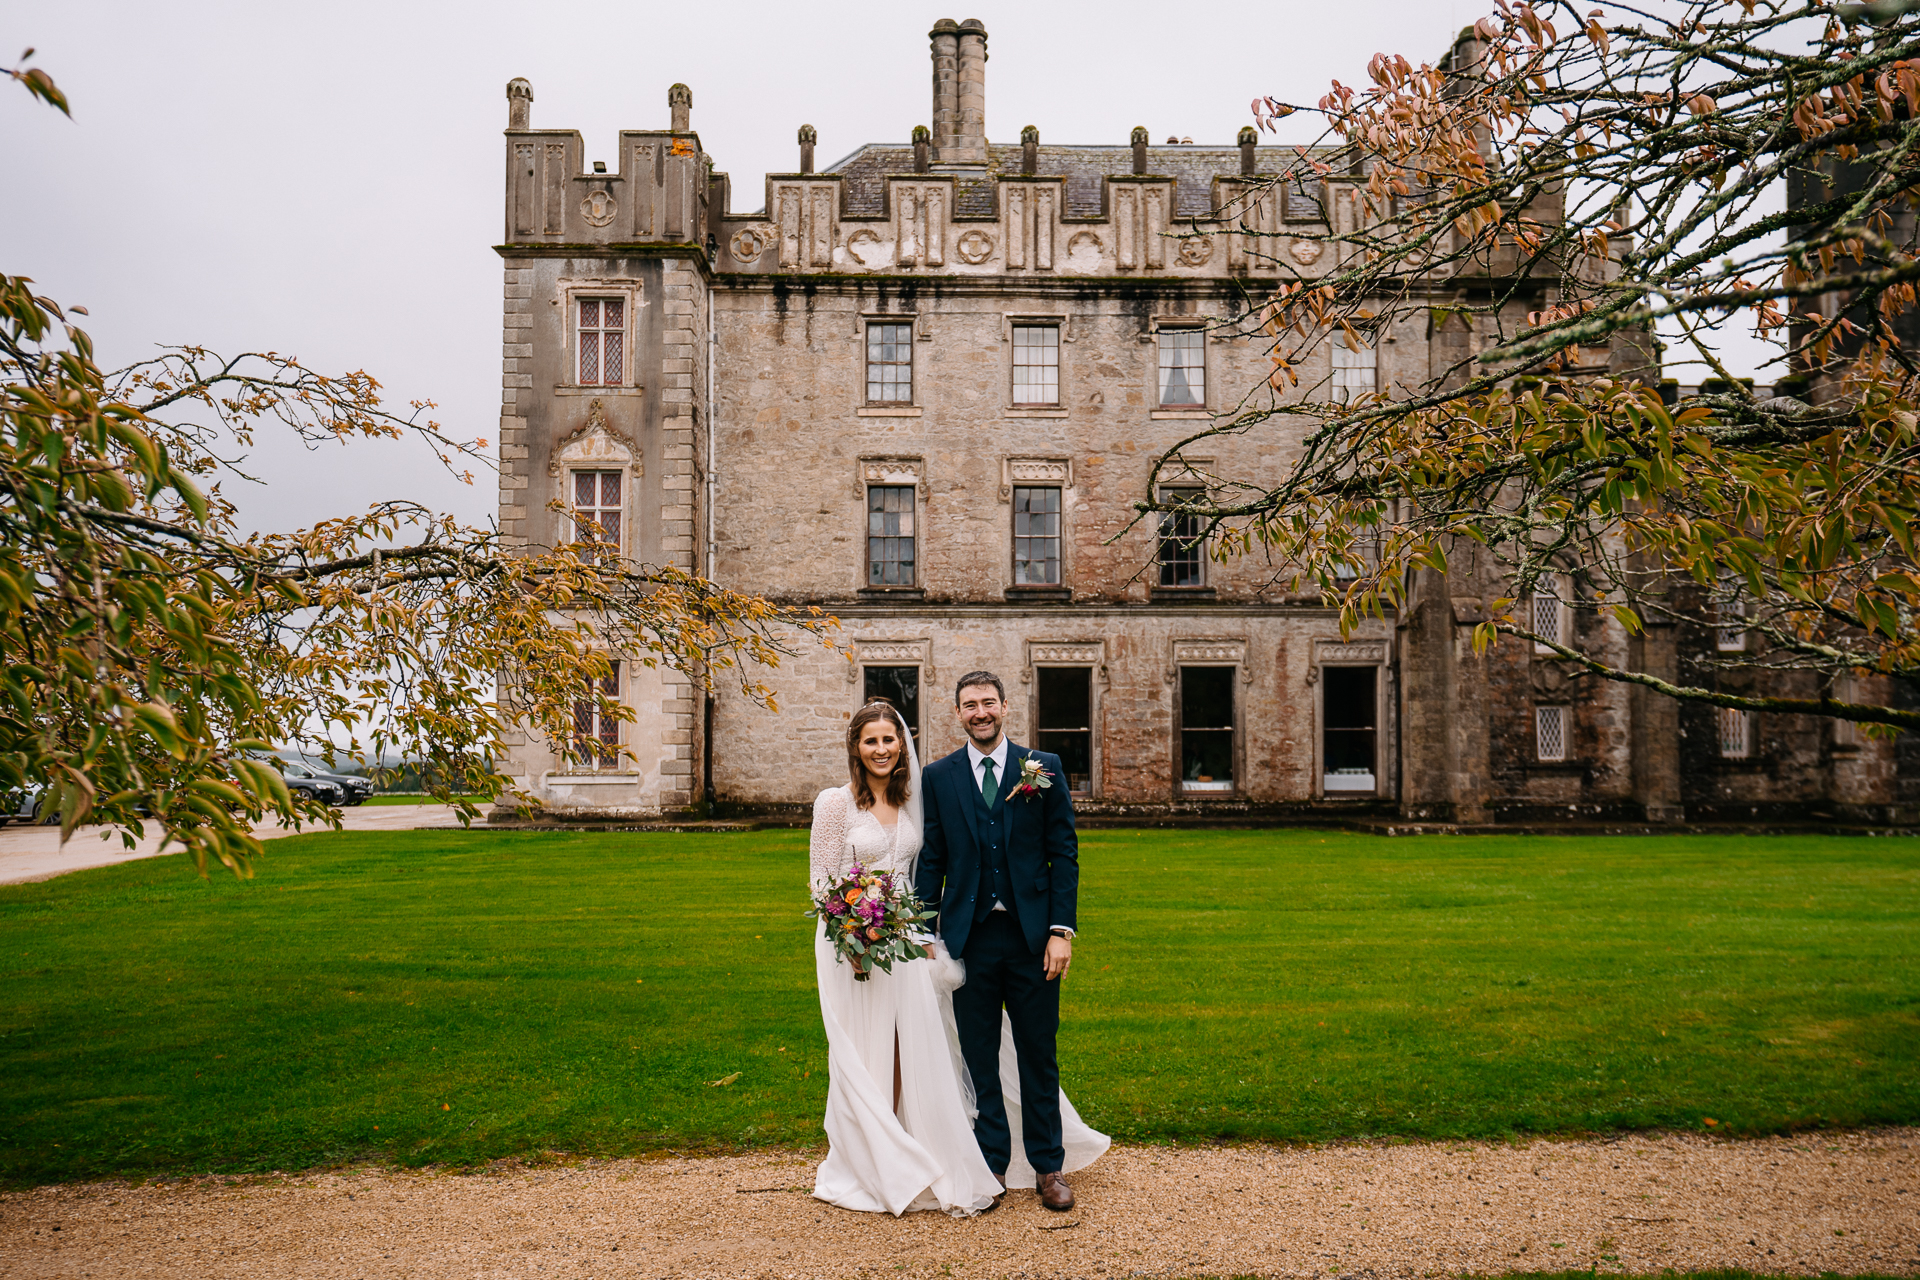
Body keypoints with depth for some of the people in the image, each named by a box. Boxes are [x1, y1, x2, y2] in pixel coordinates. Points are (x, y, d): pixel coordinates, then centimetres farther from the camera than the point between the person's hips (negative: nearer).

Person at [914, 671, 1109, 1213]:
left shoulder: (1043, 768, 2)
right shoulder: (938, 777, 4)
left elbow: (1064, 853, 1)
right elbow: (931, 861, 6)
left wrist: (1062, 931, -6)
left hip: (1031, 935, 0)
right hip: (969, 937, 1)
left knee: (1039, 1057, 8)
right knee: (979, 1059, 8)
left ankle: (1049, 1167, 22)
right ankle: (991, 1166, 22)